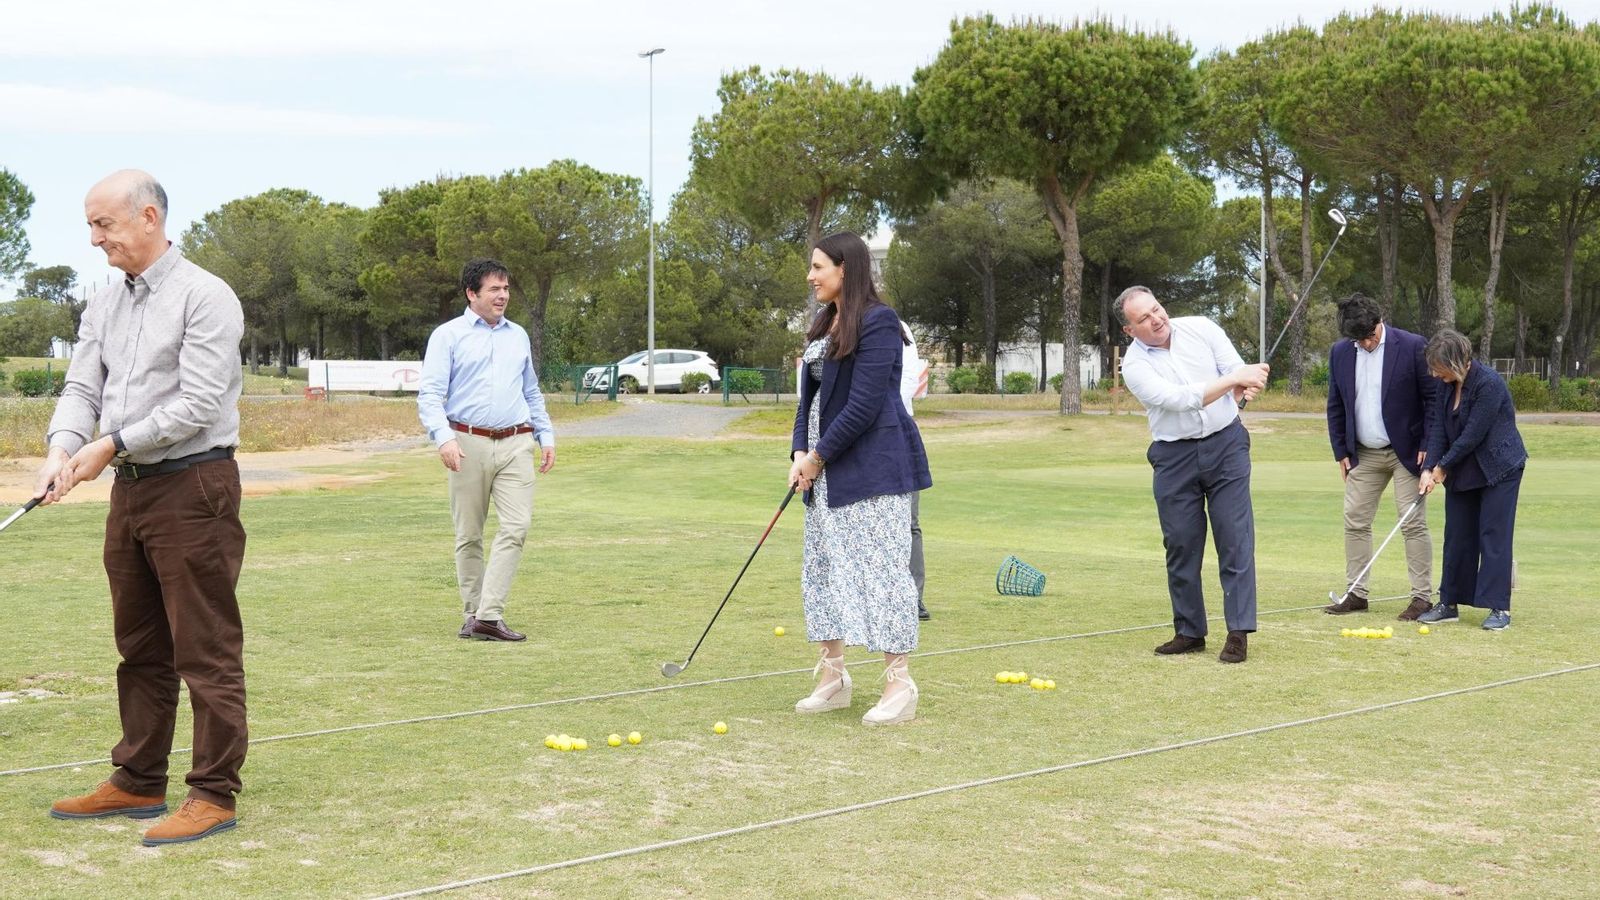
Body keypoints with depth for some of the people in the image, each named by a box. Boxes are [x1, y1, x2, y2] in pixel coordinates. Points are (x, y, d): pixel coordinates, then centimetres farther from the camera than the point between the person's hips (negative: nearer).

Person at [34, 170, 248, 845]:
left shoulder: (204, 297, -11)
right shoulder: (104, 306, 13)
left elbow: (197, 404, -17)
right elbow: (82, 388, 8)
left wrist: (112, 445, -16)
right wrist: (63, 449, -12)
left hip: (193, 487, -8)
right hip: (130, 488, 8)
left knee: (206, 650, -4)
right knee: (139, 648, 14)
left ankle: (215, 794, 1)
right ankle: (138, 783, 24)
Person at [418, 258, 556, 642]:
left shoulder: (518, 335, 16)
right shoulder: (448, 335, 2)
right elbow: (429, 393, -6)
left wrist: (546, 436, 17)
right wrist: (443, 437, -20)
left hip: (515, 444, 3)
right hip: (468, 444, -3)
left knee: (516, 527, -12)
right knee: (469, 535, 4)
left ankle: (489, 615, -13)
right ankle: (472, 614, 15)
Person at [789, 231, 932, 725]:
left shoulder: (877, 322, -14)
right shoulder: (824, 325, 14)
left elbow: (864, 406, -19)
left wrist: (819, 457, -13)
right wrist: (800, 452, 0)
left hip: (872, 466, -9)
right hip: (826, 469, 10)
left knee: (879, 568, -6)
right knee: (822, 568, 12)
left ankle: (899, 683, 1)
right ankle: (832, 677, 21)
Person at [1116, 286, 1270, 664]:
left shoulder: (1201, 328, -1)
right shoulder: (1134, 364, -9)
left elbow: (1241, 373, -4)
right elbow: (1178, 398, -22)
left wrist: (1243, 389, -28)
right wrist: (1234, 378, -27)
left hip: (1226, 444, 0)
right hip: (1174, 456, 0)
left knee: (1236, 539, -5)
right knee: (1181, 545, 4)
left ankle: (1239, 632, -3)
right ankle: (1189, 632, 15)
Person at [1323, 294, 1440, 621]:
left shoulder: (1412, 346, -11)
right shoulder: (1339, 353, 2)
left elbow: (1434, 398, -7)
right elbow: (1335, 406, 10)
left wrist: (1428, 446, -11)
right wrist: (1341, 452, 6)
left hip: (1406, 452, -5)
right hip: (1363, 455, 5)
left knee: (1413, 525, -4)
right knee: (1355, 522, 4)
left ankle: (1422, 597, 2)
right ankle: (1355, 594, 12)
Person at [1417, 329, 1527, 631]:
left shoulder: (1489, 383, -24)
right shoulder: (1447, 385, 0)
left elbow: (1472, 435, -22)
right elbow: (1439, 429, 0)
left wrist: (1443, 466, -12)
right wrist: (1429, 469, -11)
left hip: (1499, 468, -7)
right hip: (1462, 470, 7)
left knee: (1494, 535, -7)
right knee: (1457, 535, 8)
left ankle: (1499, 608, -2)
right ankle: (1449, 603, 15)